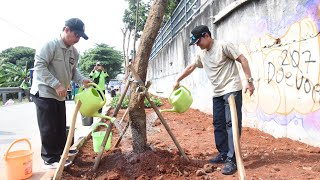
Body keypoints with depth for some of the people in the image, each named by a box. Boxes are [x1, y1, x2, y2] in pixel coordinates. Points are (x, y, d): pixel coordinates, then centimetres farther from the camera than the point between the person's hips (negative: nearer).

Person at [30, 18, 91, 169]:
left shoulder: (74, 52, 6)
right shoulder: (50, 45, -17)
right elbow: (39, 66, -22)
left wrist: (82, 80, -5)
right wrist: (56, 84, -27)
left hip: (60, 95, 8)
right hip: (44, 93, -8)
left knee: (60, 127, 15)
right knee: (49, 128, -1)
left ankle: (61, 151, 30)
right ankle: (50, 159, 11)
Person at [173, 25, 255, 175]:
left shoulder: (223, 46, -9)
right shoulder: (201, 54, 13)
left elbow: (242, 60, -11)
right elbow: (190, 67, 25)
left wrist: (249, 81, -16)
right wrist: (178, 80, 29)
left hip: (232, 90, -8)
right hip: (217, 93, 8)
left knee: (232, 123, -10)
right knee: (218, 124, 11)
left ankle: (232, 160, -7)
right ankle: (223, 154, 24)